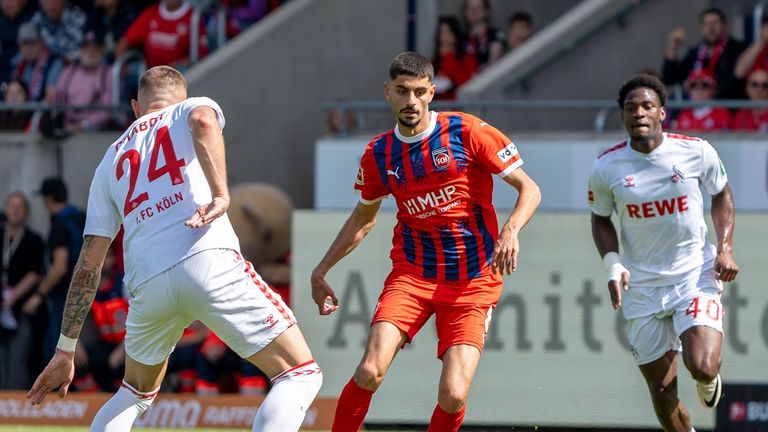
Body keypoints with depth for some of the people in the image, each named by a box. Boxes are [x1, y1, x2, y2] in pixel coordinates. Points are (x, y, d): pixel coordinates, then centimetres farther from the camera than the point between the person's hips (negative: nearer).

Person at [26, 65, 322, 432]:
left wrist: (65, 349, 26)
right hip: (207, 260, -5)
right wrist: (220, 195, -18)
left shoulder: (111, 161, 29)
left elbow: (89, 265, 24)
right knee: (301, 374, -2)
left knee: (136, 393, 29)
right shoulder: (190, 110, 20)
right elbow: (203, 120, -9)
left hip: (146, 283, 5)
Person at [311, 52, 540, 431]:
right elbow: (364, 218, 23)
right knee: (370, 372, -18)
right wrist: (321, 270, 20)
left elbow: (529, 189, -5)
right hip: (411, 273, 2)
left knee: (453, 396, -14)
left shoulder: (467, 132, -7)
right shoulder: (379, 155, 5)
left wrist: (510, 230, -24)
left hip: (473, 282, -2)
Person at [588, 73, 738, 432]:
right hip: (642, 288, 2)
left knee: (702, 367, -21)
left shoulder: (696, 152, -8)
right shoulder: (607, 167, -5)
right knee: (662, 391, 2)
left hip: (695, 275, -1)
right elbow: (601, 219, 11)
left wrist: (725, 248, -2)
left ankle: (711, 377, 19)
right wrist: (613, 265, -6)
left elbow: (721, 194, 11)